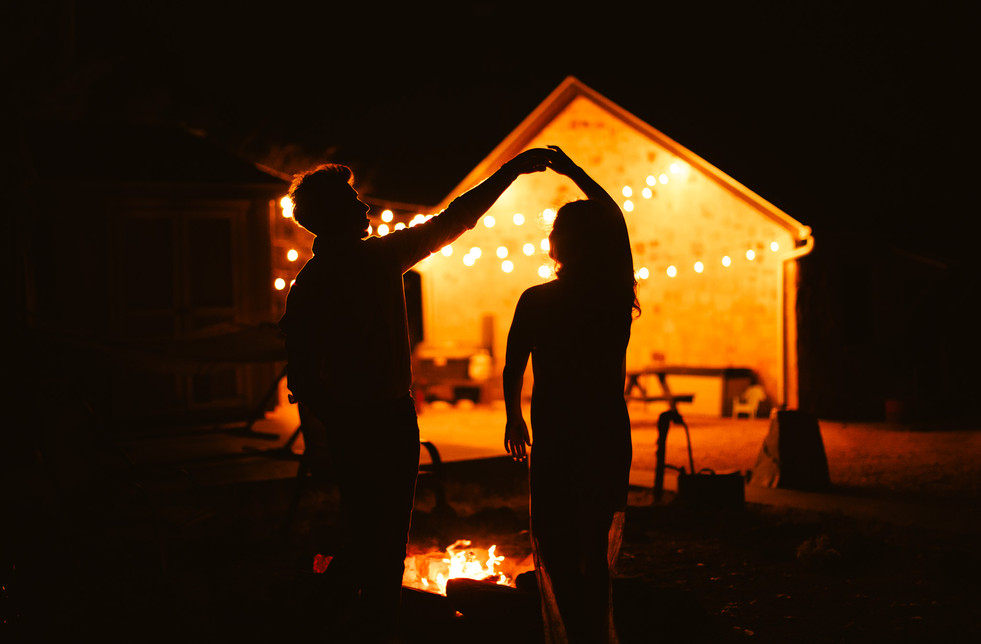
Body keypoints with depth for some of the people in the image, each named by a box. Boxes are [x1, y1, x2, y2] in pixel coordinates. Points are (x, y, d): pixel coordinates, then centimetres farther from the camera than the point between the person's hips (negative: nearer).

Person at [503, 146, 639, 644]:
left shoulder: (536, 301, -10)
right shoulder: (618, 299, -2)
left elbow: (513, 369, 0)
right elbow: (615, 218, 14)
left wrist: (514, 416, 19)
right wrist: (573, 171, 22)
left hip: (558, 438, -4)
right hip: (611, 434, 4)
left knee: (558, 551, 5)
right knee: (596, 549, 18)